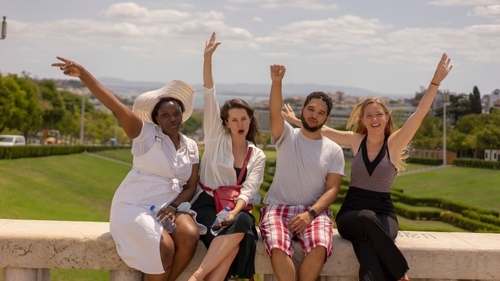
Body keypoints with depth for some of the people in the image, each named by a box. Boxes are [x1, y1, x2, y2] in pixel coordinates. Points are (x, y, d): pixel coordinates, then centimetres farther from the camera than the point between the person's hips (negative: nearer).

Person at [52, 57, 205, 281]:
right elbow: (115, 105, -18)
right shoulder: (146, 134, -5)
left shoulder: (190, 147, 9)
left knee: (190, 236, -27)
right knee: (164, 247, -30)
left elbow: (191, 187, 9)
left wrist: (174, 207, -13)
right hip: (135, 206, -4)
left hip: (170, 206, 4)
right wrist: (83, 74, -30)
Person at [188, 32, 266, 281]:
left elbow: (248, 190, -3)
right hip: (206, 204, -2)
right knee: (233, 239, -34)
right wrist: (207, 59, -15)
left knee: (242, 223, -36)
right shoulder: (216, 138, 7)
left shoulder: (258, 156, 11)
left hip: (235, 208, 2)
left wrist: (234, 211, -25)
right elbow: (209, 97, -4)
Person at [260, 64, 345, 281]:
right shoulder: (287, 136, 8)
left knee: (320, 247, -31)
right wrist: (276, 82, -30)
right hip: (278, 207, -1)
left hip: (315, 211, 1)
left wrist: (311, 213, -15)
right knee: (278, 247, -32)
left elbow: (332, 189, 1)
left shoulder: (334, 150, 9)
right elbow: (275, 113, -12)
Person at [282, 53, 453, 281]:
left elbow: (419, 114, -11)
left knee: (368, 248, -37)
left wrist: (436, 81, -19)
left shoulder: (395, 143, 1)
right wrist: (296, 121, 32)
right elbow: (321, 129, 21)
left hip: (384, 214, -1)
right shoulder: (355, 140, 7)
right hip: (351, 213, 1)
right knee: (367, 219, -38)